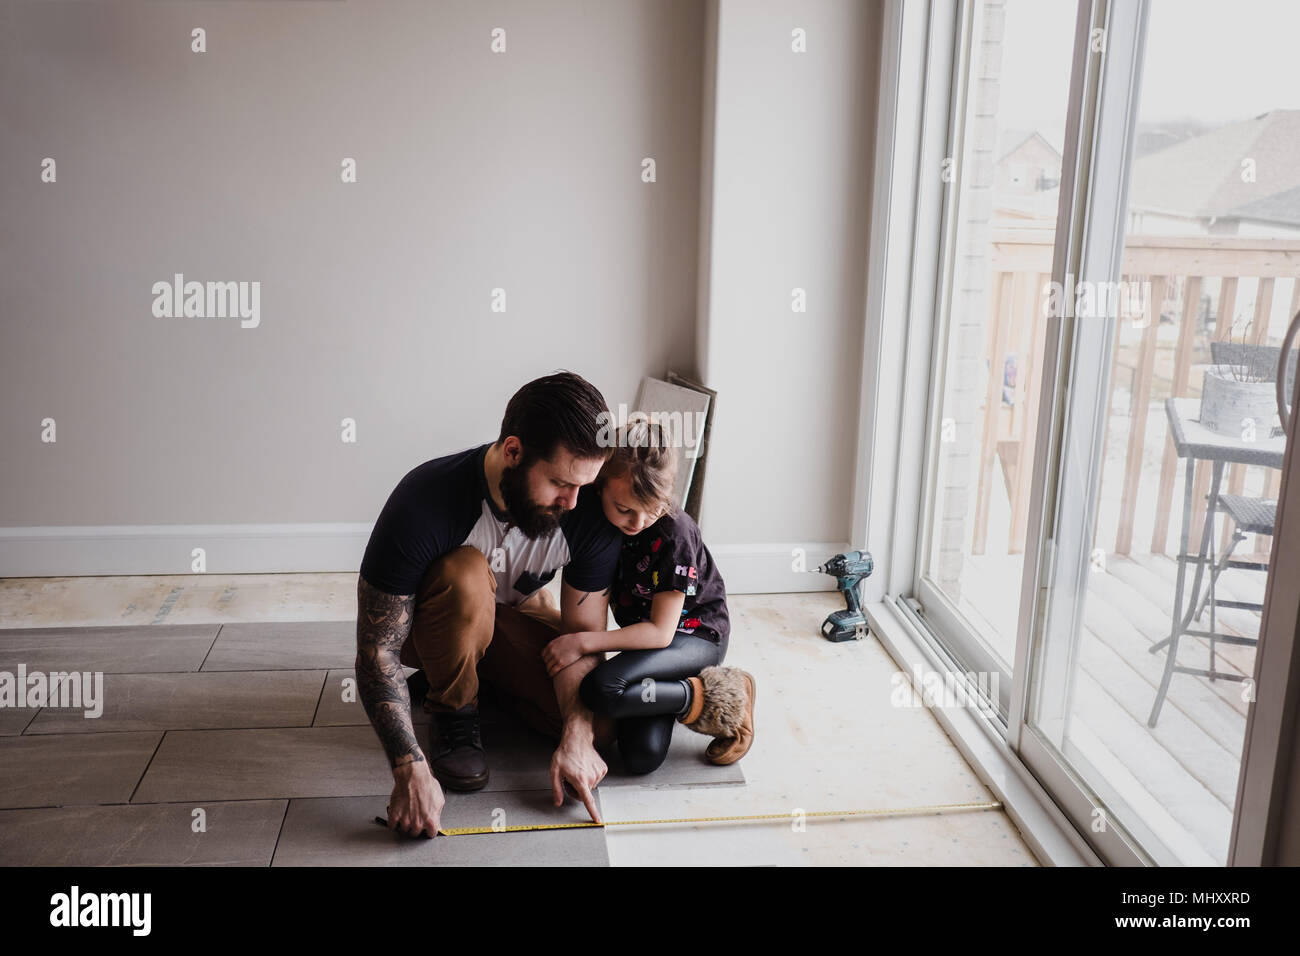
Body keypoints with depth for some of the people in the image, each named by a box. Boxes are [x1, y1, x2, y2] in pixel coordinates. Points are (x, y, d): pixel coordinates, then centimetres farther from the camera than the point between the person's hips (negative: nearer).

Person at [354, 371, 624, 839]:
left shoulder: (589, 512, -25)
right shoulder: (425, 501, -36)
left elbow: (583, 632, -18)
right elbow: (377, 652, -33)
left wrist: (578, 737, -32)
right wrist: (411, 770, -40)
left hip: (513, 617, 4)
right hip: (425, 625, -3)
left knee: (600, 724, -17)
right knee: (466, 574, -38)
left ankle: (484, 678, 10)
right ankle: (453, 712, -12)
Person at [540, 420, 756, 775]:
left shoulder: (674, 534, -24)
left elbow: (661, 631, -21)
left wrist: (583, 642, -24)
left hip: (697, 637, -5)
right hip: (647, 635, 5)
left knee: (603, 688, -32)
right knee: (642, 755, -19)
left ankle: (715, 701, -14)